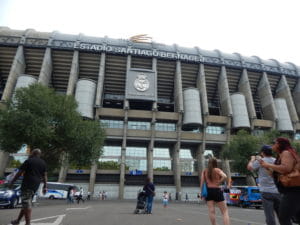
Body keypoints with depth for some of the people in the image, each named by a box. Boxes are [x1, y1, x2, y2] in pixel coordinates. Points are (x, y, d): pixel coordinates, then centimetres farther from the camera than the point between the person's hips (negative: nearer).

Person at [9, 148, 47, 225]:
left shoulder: (29, 161, -5)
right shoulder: (43, 163, 11)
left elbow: (20, 172, -6)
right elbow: (44, 175, 8)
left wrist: (12, 182, 5)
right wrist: (45, 186, 10)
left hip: (27, 185, -6)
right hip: (35, 186, 6)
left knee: (27, 204, -4)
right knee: (26, 203, 18)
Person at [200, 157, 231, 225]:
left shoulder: (204, 171, 6)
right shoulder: (217, 170, -1)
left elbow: (202, 182, 0)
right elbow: (224, 176, -20)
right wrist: (218, 183, -8)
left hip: (208, 191, 3)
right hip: (217, 191, -2)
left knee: (211, 211, 5)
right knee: (225, 211, 6)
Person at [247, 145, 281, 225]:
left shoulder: (260, 161, -8)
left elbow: (249, 167, 6)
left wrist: (252, 159, 22)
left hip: (267, 192, -5)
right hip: (278, 192, 5)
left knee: (270, 217, -1)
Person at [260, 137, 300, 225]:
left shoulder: (286, 153, -9)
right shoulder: (281, 156, 20)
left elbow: (286, 169, -27)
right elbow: (276, 175, 22)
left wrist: (268, 165, -18)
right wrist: (266, 166, 13)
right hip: (291, 191, 11)